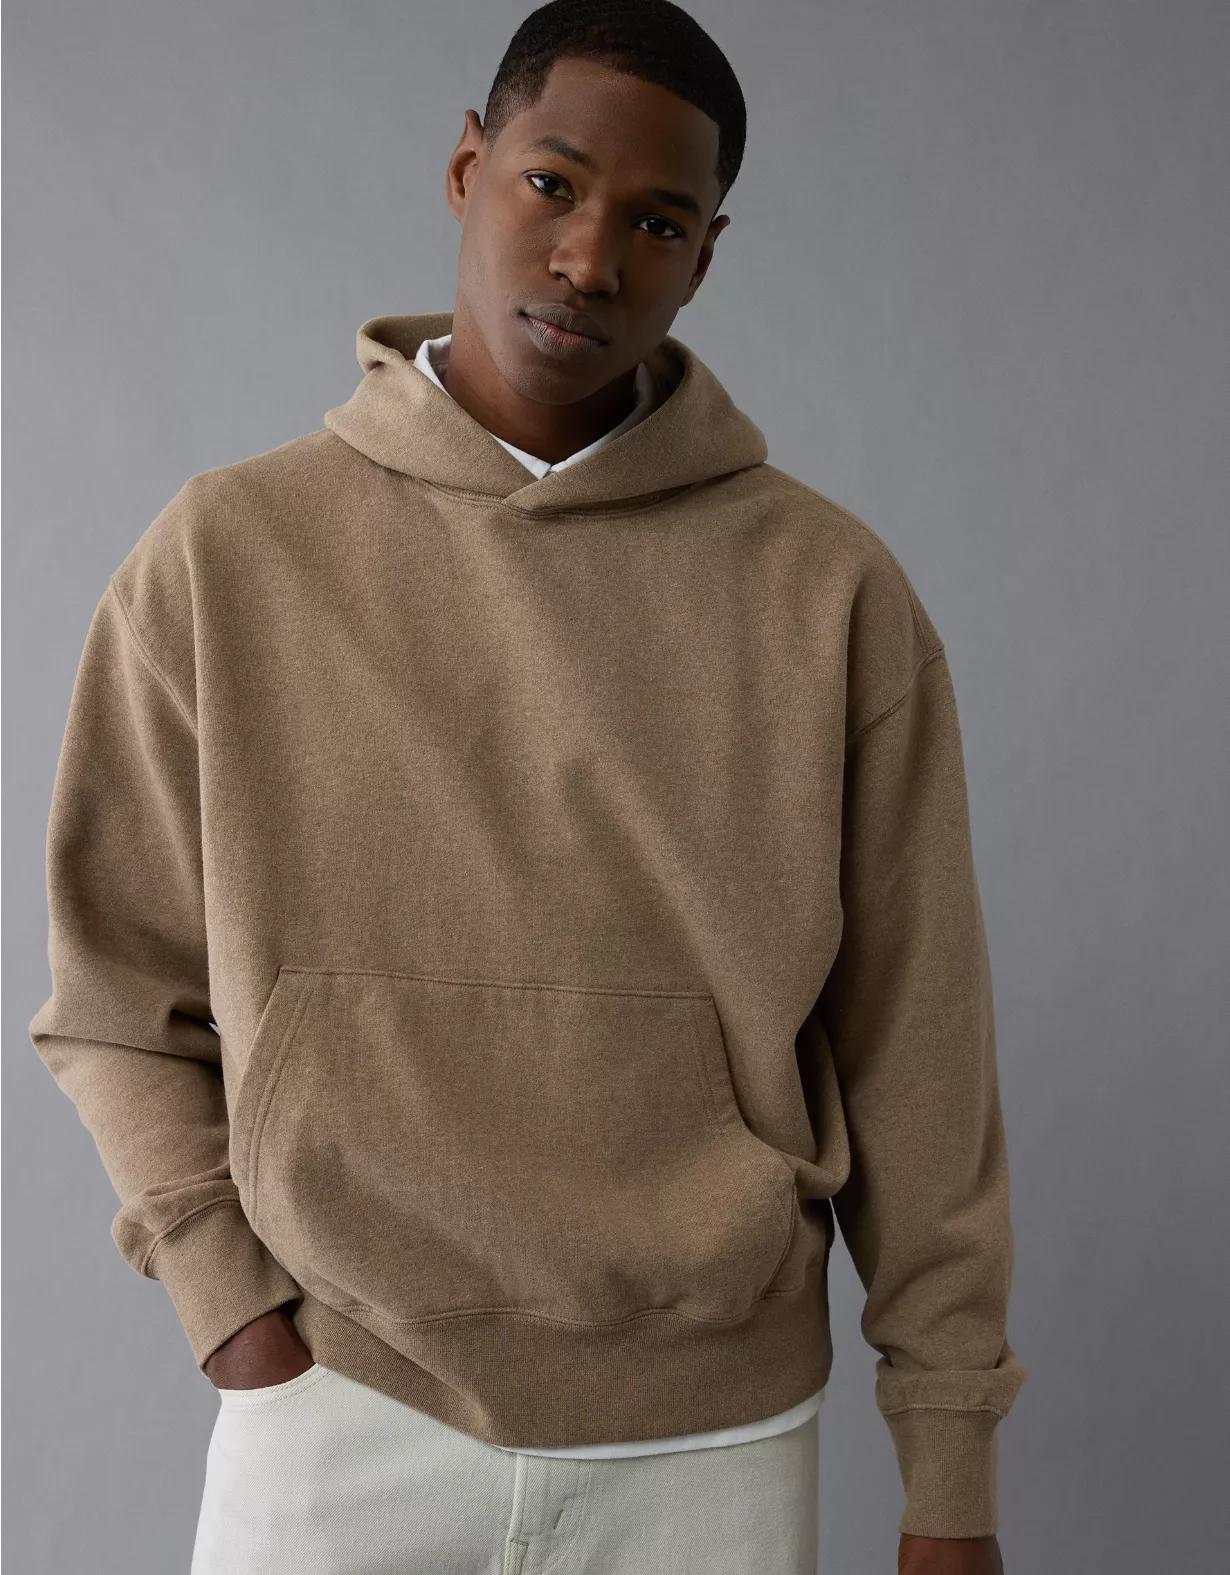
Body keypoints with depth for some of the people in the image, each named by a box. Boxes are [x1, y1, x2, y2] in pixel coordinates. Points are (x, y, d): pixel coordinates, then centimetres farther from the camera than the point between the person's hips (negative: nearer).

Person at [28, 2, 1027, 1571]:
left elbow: (913, 1055, -2)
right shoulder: (223, 555, -3)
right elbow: (123, 1000, 3)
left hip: (716, 1433, 0)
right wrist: (240, 1320, -6)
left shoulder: (834, 590, -5)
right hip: (333, 1416, 0)